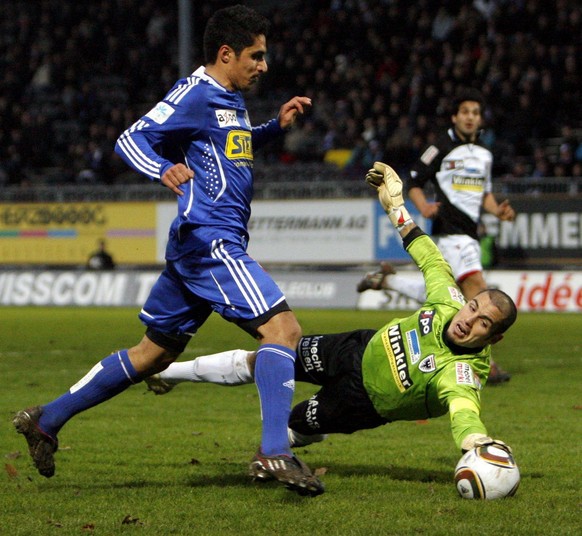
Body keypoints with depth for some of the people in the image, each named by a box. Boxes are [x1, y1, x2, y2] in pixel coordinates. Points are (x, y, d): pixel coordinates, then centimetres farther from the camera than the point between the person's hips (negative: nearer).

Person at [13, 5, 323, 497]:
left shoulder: (232, 98, 19)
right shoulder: (195, 94, -9)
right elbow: (130, 140, -14)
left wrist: (277, 126, 22)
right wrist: (163, 169, -34)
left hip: (198, 247, 10)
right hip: (210, 239, -10)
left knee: (153, 353, 15)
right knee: (282, 327, -18)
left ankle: (47, 420, 21)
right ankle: (274, 452, -25)